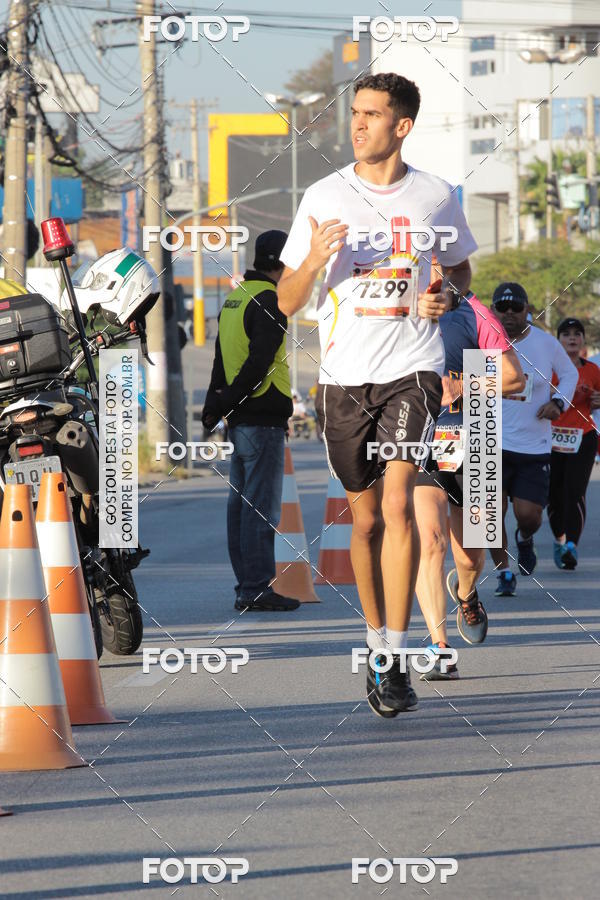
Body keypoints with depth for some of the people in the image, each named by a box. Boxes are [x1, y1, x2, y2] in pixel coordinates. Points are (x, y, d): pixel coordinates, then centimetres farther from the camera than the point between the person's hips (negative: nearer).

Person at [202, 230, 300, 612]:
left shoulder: (236, 297, 16)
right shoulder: (268, 301, -14)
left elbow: (222, 358, 15)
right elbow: (259, 362, -21)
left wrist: (215, 404, 12)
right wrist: (226, 404, -14)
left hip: (241, 419, 10)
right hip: (263, 416, -9)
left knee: (242, 502, 11)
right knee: (262, 507, -7)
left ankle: (247, 584, 16)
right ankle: (256, 589, -7)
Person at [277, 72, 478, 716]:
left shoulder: (435, 197, 4)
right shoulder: (324, 198, 3)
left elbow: (459, 270, 21)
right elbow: (286, 302, 4)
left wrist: (447, 296, -3)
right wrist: (313, 261, -17)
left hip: (412, 370, -2)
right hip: (344, 375, 2)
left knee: (397, 504, -17)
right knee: (366, 520, 9)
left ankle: (395, 660, -16)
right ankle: (378, 645, 27)